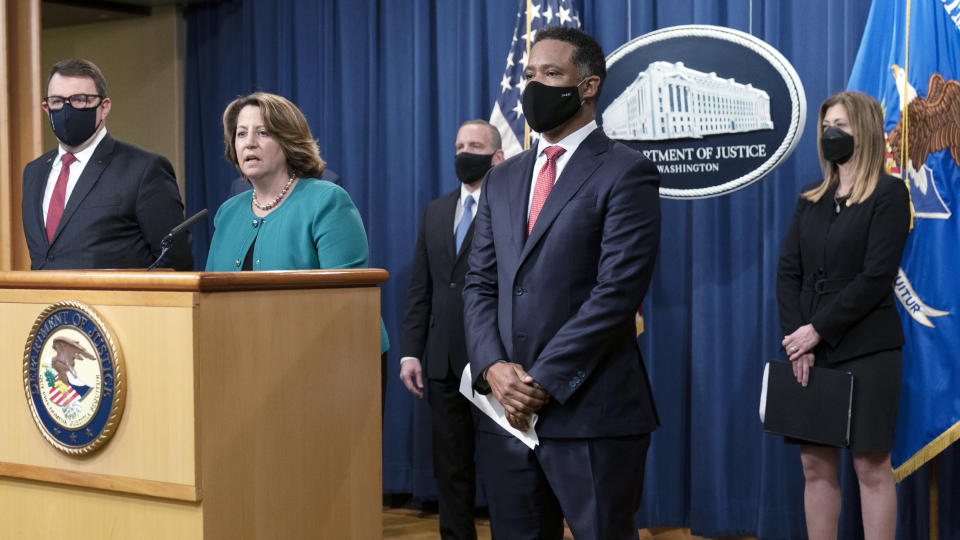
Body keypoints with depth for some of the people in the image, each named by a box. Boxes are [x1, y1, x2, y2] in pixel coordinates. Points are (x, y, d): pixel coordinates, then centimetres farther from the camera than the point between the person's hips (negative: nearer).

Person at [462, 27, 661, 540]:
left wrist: (543, 382, -15)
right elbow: (479, 284, 12)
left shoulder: (626, 173, -5)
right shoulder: (502, 179, 16)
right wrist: (493, 368, -6)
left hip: (590, 412, -6)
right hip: (506, 411, 6)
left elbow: (617, 292, -13)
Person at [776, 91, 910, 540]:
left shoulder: (888, 194, -3)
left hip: (865, 350, -5)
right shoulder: (811, 200, 13)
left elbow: (875, 278, -12)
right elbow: (787, 272, 7)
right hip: (810, 351, 5)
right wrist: (796, 337, -7)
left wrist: (818, 330, -14)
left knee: (871, 467, -1)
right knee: (816, 465, 7)